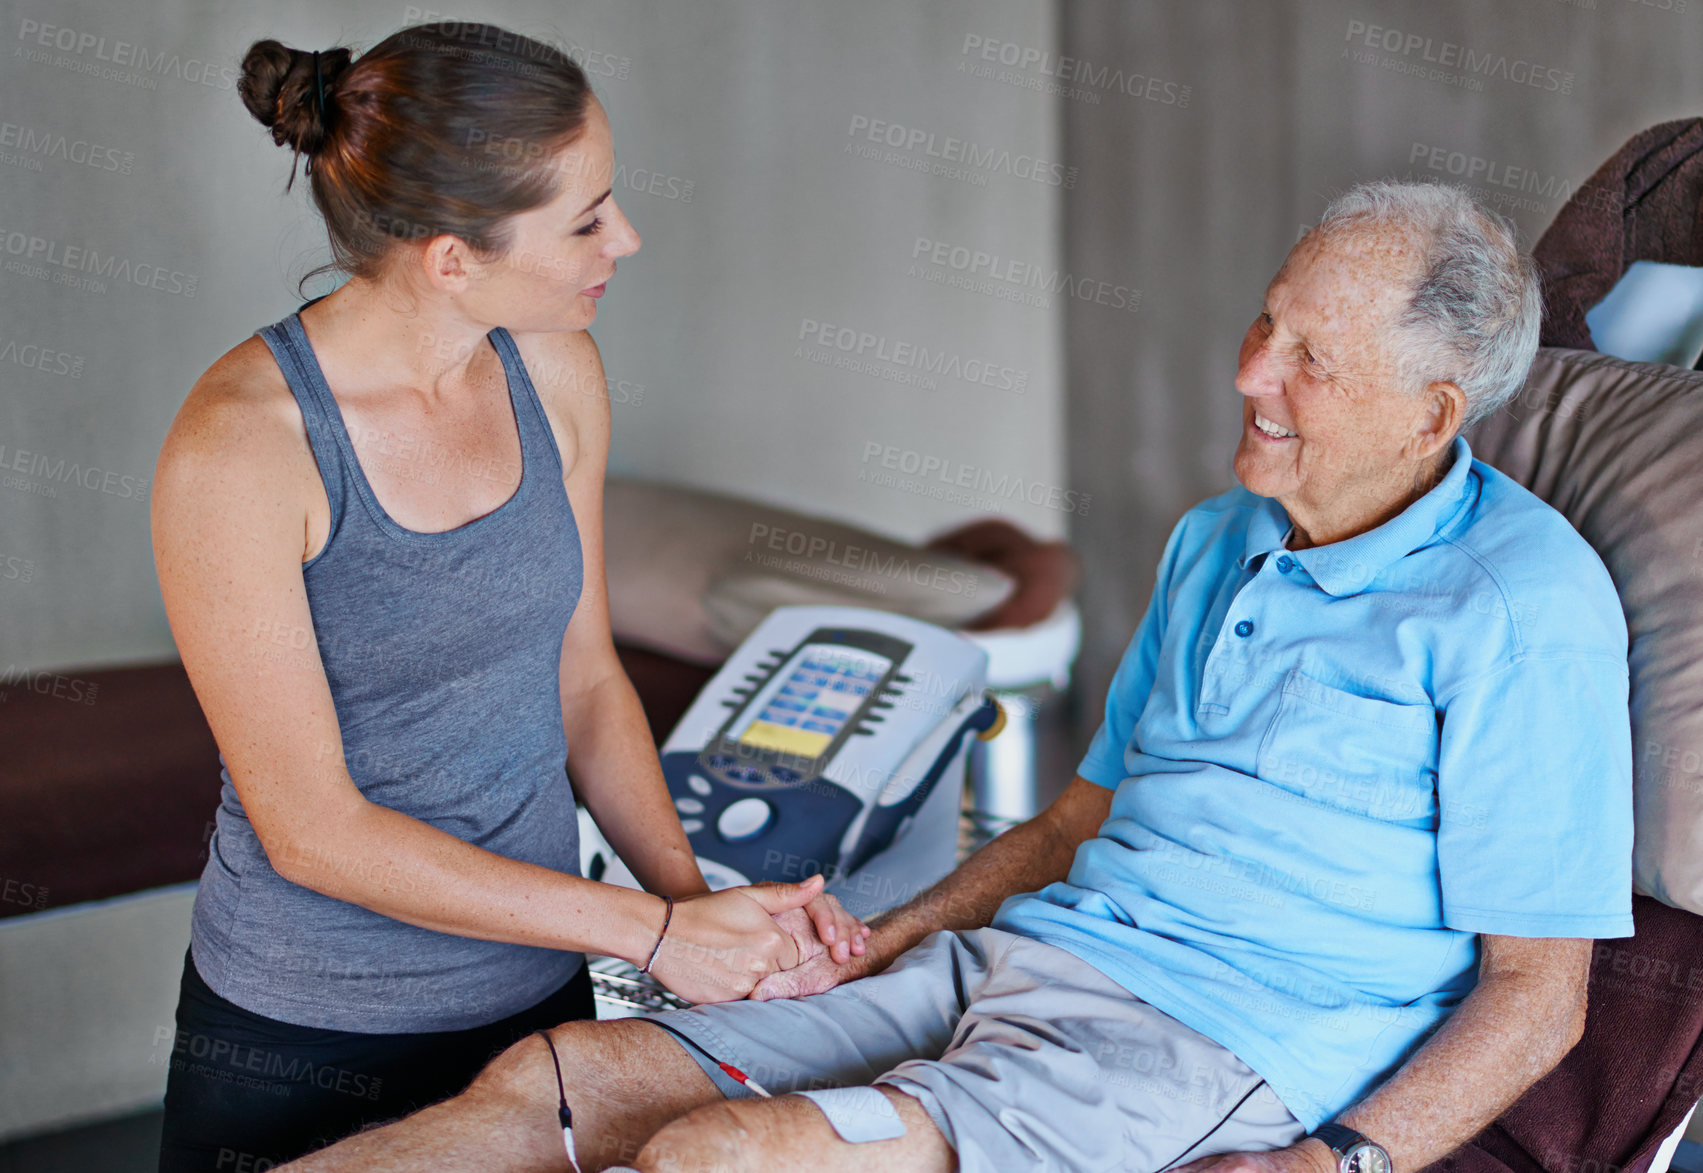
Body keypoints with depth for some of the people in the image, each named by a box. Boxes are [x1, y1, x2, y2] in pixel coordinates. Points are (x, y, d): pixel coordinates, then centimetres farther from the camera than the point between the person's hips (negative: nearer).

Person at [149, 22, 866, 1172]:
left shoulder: (555, 369, -5)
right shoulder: (238, 448, -22)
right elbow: (310, 828, -20)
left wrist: (695, 895, -8)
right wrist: (652, 930, -19)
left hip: (538, 994, 5)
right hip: (307, 1046, -5)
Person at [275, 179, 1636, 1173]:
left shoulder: (1524, 607, -7)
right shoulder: (1216, 543, 18)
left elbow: (1540, 989, -7)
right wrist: (883, 941, 11)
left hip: (1209, 1043, -8)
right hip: (1013, 957, 8)